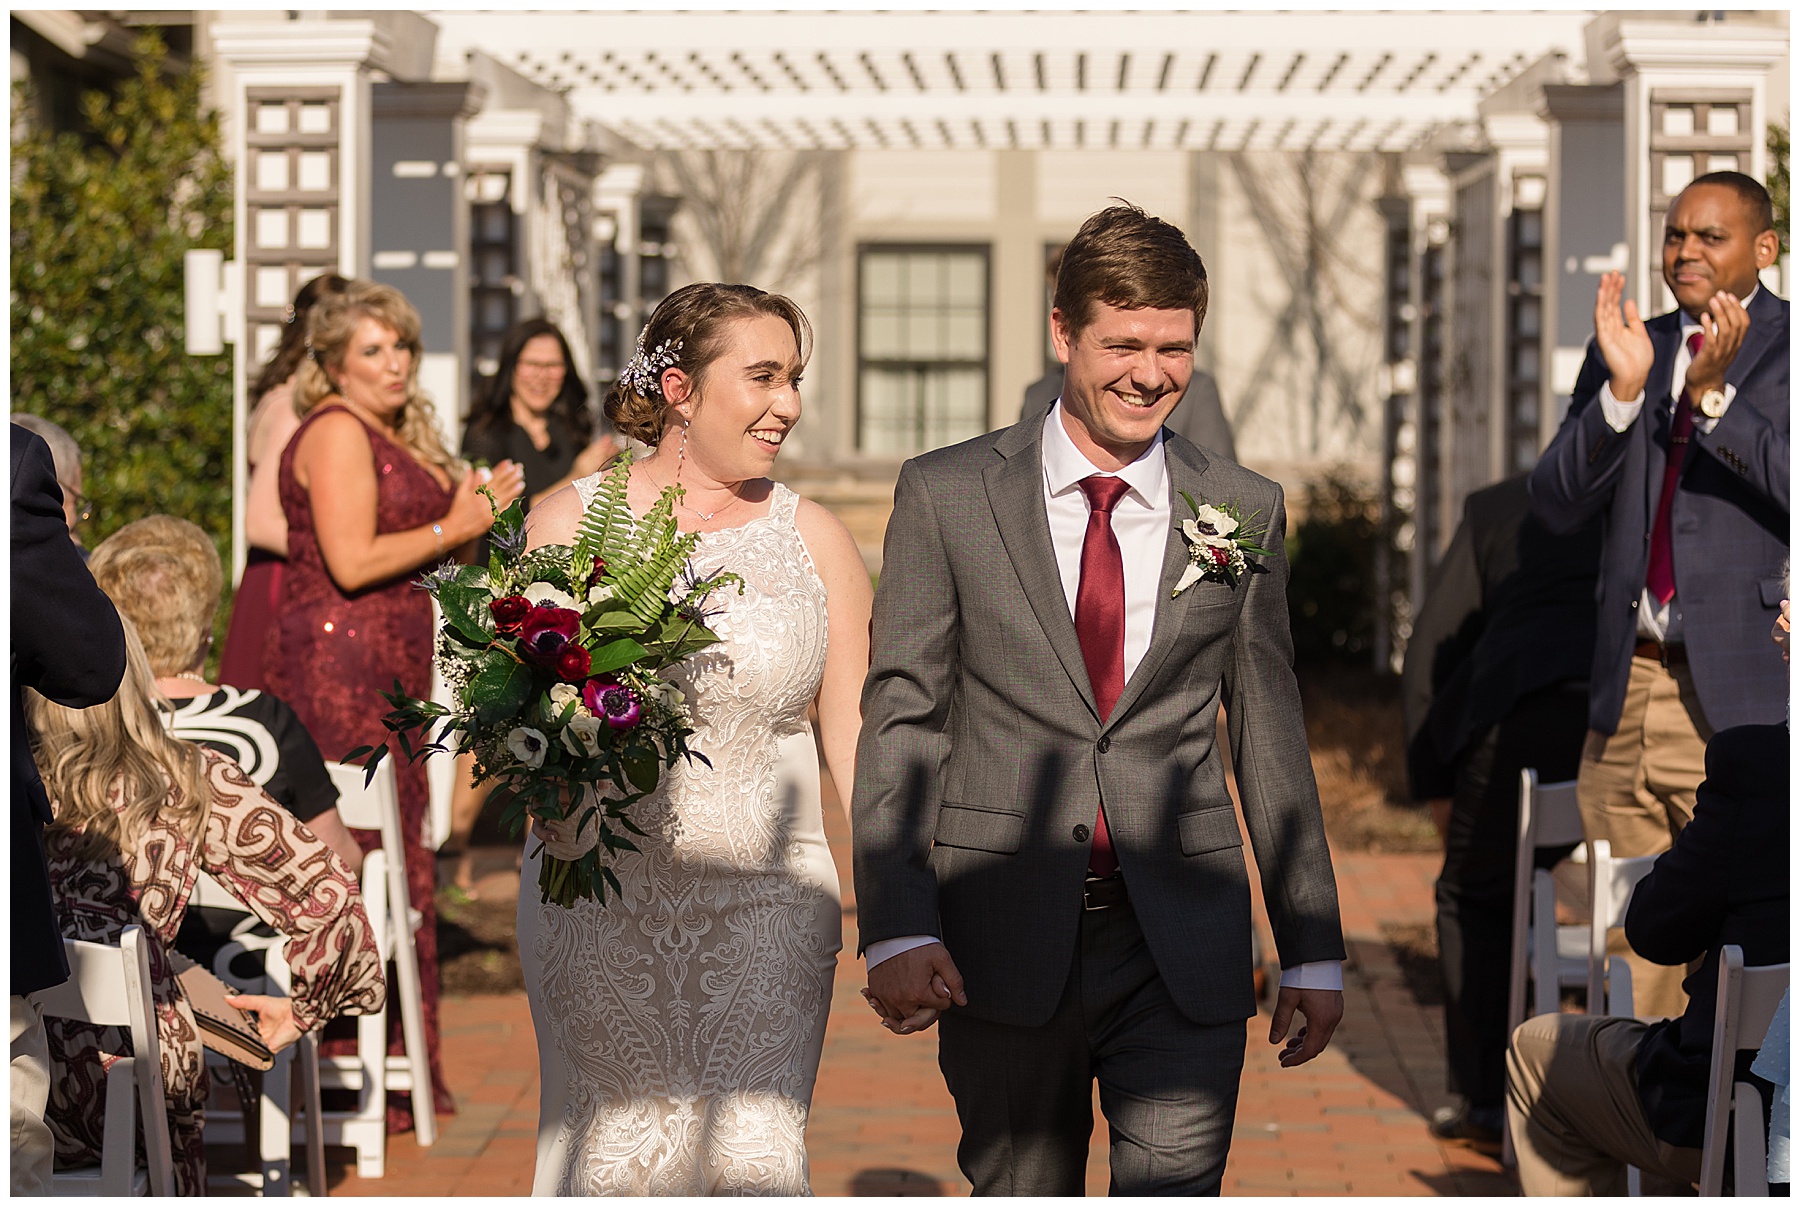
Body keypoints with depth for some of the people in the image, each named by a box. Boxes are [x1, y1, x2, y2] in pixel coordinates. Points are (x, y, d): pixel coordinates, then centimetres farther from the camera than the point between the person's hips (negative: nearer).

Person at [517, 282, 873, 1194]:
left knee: (754, 1154, -8)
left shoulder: (813, 539, 6)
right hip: (602, 898, 0)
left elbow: (856, 739, 6)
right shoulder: (570, 523, 3)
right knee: (613, 1150, 2)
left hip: (767, 904, 1)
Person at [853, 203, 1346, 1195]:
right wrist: (896, 928, -12)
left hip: (1183, 954, 1)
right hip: (1002, 947, 0)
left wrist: (1313, 951, 11)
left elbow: (1269, 737, 11)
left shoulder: (1244, 510, 7)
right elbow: (900, 717, -1)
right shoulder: (946, 496, 1)